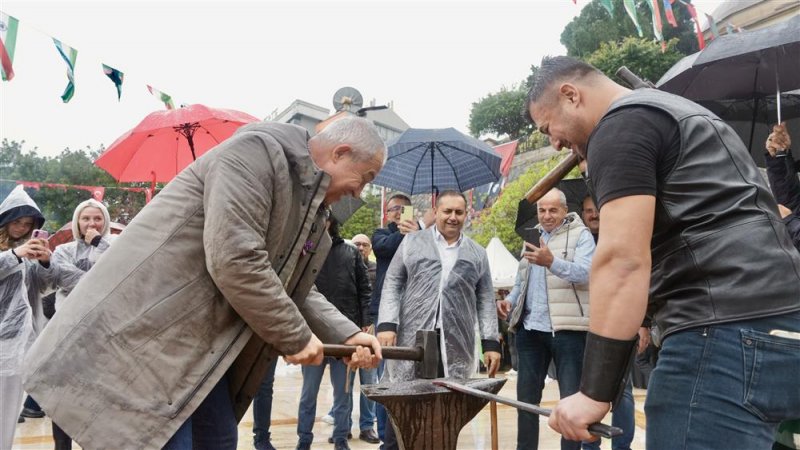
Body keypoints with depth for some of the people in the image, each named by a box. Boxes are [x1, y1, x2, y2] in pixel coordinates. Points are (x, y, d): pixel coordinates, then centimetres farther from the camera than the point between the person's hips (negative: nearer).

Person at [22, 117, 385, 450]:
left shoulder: (310, 208, 13)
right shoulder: (257, 152, -18)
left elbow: (294, 288, 19)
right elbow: (233, 262, -27)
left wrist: (345, 335, 5)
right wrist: (295, 336, -16)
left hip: (201, 344, 10)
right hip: (143, 330, -10)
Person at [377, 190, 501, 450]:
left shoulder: (477, 254, 15)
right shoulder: (412, 242, 10)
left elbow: (485, 300, 12)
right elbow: (392, 284, 5)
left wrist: (491, 342, 3)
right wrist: (387, 324, -8)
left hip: (456, 344, 1)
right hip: (411, 338, -1)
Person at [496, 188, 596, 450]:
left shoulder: (580, 235, -1)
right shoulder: (531, 237, 18)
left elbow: (585, 272, -18)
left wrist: (552, 262, -34)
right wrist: (510, 301, 4)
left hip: (567, 329, -6)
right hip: (530, 329, 6)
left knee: (571, 398, 0)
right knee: (526, 397, 11)